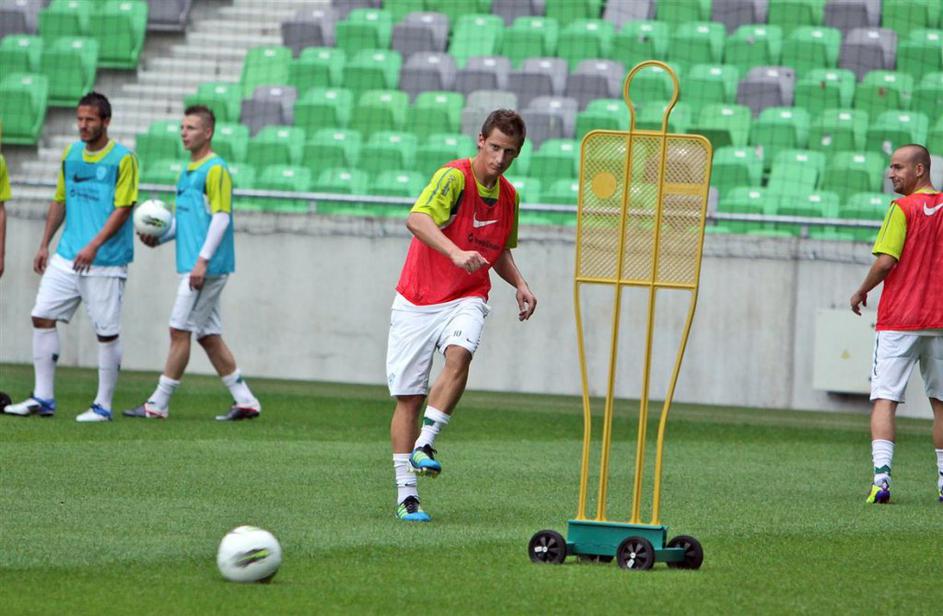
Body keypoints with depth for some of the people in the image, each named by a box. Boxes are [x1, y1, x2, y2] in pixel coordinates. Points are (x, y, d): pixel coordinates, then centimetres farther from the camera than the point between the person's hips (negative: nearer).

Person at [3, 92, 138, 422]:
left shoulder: (123, 158, -7)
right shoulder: (70, 154, 11)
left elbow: (122, 209, -12)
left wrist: (94, 246, -22)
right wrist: (44, 245, 15)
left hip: (105, 262, -6)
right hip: (66, 257, 6)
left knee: (107, 332, -1)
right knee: (42, 317, 0)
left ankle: (103, 406, 8)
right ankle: (43, 398, 7)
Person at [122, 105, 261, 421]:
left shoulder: (215, 169, -10)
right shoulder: (189, 171, 18)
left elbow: (221, 217, -17)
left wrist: (203, 260, -22)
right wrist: (158, 238, 7)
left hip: (207, 266, -10)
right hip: (192, 265, 10)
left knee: (180, 331, -7)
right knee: (208, 335, 10)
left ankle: (158, 404, -4)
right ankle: (245, 401, 14)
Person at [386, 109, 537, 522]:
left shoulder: (508, 196, 7)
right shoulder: (454, 178, -14)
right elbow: (417, 219, -33)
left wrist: (520, 285, 7)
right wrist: (457, 253, -47)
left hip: (467, 299, 3)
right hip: (417, 300, -3)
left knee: (459, 355, -30)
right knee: (407, 396, -1)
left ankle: (425, 445, -29)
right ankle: (406, 495, 5)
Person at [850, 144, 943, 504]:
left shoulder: (904, 208, -9)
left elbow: (886, 261, -15)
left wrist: (861, 292, 0)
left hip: (898, 321, -5)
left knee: (884, 400, -7)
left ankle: (881, 477, -23)